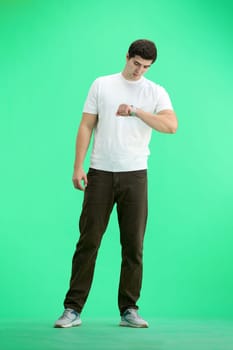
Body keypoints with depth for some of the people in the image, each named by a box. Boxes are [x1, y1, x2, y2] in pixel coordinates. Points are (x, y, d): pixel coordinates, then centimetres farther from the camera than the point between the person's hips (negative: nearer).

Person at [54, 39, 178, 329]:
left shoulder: (156, 92, 4)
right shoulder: (101, 85, 5)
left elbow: (171, 125, -13)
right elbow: (86, 126, 3)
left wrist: (136, 110, -21)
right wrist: (78, 166, -5)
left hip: (135, 175, 1)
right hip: (100, 173, 0)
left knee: (133, 244, 3)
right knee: (88, 240, 0)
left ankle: (128, 310, 13)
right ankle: (73, 308, 5)